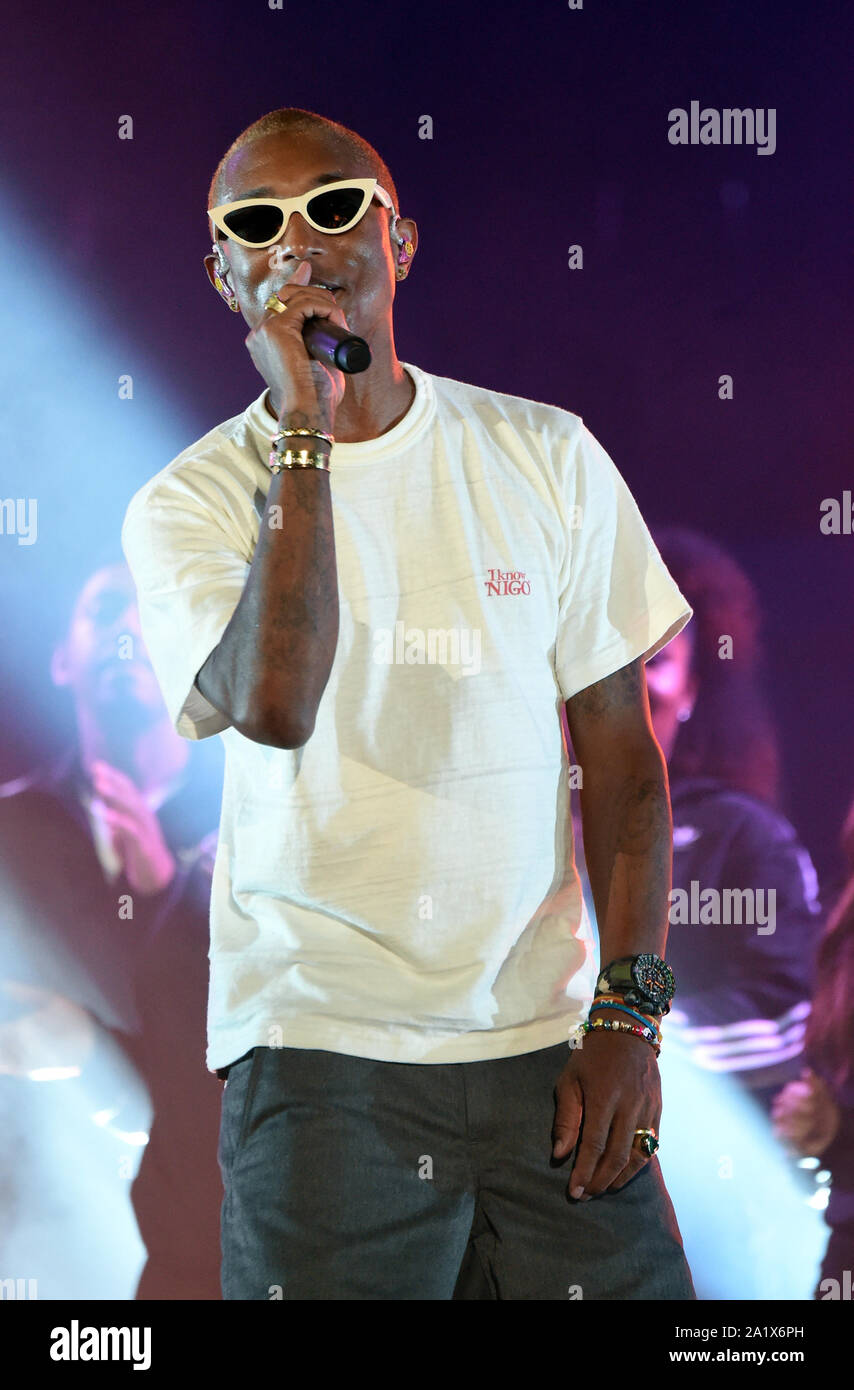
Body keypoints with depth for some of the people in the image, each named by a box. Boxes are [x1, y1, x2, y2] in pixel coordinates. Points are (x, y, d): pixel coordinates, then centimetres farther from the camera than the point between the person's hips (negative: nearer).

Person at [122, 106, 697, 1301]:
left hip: (547, 1043, 2)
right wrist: (303, 429, -18)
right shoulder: (188, 505, -2)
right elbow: (273, 707, -21)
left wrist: (627, 1015, -1)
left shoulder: (546, 457, 5)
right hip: (322, 1054, -2)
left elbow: (619, 745, 7)